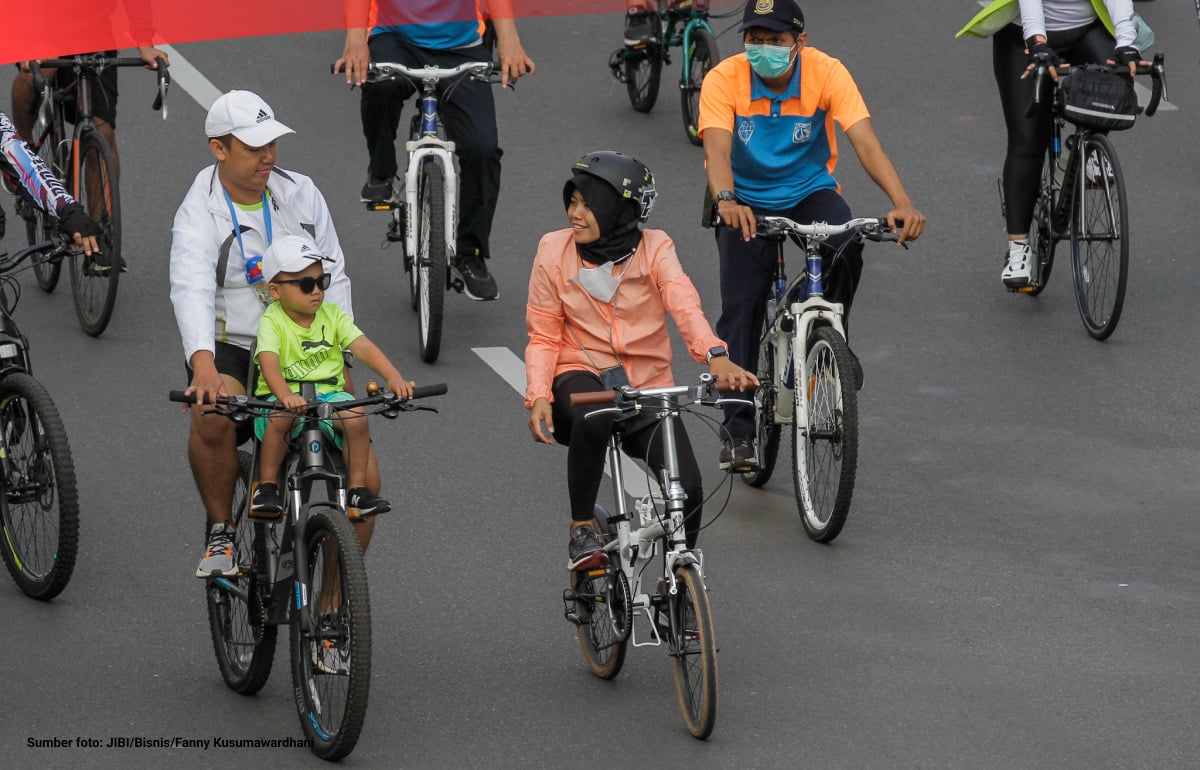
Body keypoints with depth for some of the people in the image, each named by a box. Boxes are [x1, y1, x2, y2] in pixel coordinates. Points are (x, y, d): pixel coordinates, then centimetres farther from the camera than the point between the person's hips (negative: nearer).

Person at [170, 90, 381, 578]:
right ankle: (220, 532, -12)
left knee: (364, 478, -11)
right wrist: (203, 364, -46)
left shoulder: (301, 194, 2)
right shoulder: (200, 214, -11)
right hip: (230, 350, -3)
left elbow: (333, 278, 4)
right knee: (212, 417, -37)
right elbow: (191, 289, -28)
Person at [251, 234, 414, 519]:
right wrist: (285, 395, -45)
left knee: (356, 417, -26)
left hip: (328, 393, 3)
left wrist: (394, 378, -26)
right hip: (284, 399, -3)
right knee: (281, 418, -35)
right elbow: (269, 361, -24)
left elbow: (363, 347, -8)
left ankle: (357, 489, -12)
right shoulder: (272, 321, -7)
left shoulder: (333, 315, 4)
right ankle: (266, 486, -16)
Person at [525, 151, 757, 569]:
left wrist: (715, 355, -42)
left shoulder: (654, 248, -5)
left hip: (647, 385, 1)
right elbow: (543, 336, -1)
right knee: (591, 421, -39)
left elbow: (684, 304, -23)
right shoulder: (554, 249, -3)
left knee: (687, 491, -19)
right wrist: (538, 397, -17)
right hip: (581, 377, -1)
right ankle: (582, 527, -16)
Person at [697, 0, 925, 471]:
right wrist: (726, 200, -55)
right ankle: (738, 431, -5)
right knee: (740, 309, -14)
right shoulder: (723, 80, -20)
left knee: (846, 246, -32)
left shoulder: (827, 73, -19)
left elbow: (865, 141, -29)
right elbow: (717, 150, -33)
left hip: (809, 192, 0)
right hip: (746, 202, 0)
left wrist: (901, 203, -44)